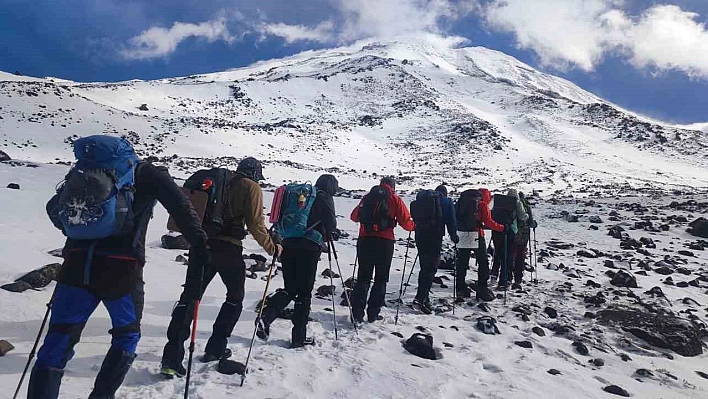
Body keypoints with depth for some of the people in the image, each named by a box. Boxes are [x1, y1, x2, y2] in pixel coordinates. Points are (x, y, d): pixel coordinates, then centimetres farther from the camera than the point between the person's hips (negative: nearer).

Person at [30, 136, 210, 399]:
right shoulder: (147, 174, 9)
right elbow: (179, 205, -7)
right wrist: (198, 241, -12)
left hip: (77, 266, 3)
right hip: (121, 269, -3)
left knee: (58, 343, 10)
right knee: (127, 335, 21)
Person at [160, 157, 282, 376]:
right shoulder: (251, 188, 1)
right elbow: (256, 224, -6)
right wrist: (272, 248, 6)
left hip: (202, 243, 5)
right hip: (228, 248, -4)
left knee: (189, 297, 4)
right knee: (236, 296, 17)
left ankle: (172, 357, -4)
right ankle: (215, 348, 18)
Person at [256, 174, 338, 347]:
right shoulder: (325, 198, 0)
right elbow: (331, 223, -8)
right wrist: (326, 237, 12)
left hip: (288, 246, 6)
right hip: (309, 249, -5)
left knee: (290, 289, 15)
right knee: (304, 293, 4)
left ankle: (266, 316, -7)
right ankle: (299, 336, 9)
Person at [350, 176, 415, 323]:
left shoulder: (368, 196, 13)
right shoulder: (394, 199, 4)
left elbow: (354, 216, 18)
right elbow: (406, 222, -1)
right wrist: (413, 226, 21)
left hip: (364, 240, 3)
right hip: (384, 242, -3)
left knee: (363, 277, 10)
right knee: (381, 279, 9)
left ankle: (357, 313, 4)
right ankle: (373, 313, 8)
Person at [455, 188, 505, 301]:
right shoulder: (482, 205, -2)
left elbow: (458, 218, 16)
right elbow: (488, 222, -10)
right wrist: (502, 228, -6)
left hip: (462, 236, 6)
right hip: (476, 236, -6)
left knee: (462, 262, 9)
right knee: (483, 262, 4)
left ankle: (461, 289, 13)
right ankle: (482, 290, 3)